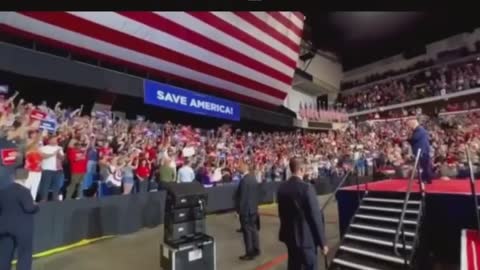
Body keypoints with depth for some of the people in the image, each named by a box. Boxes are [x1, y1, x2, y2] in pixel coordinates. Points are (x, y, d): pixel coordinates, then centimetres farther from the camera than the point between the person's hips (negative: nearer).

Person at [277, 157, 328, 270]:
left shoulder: (281, 188, -2)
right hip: (307, 238, -6)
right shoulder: (307, 188, -20)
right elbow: (316, 216, -17)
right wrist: (323, 242, -8)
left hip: (289, 236, 6)